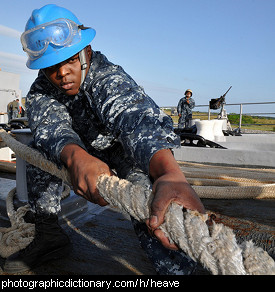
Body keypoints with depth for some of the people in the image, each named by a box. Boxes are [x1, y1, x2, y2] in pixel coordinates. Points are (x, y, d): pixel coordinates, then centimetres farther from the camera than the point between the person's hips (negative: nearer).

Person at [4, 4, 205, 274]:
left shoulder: (108, 77, -29)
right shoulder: (40, 92, -13)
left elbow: (137, 118, -50)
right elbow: (50, 127, -34)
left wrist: (169, 172, -72)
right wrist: (76, 158, -59)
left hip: (133, 157, -5)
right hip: (89, 153, 5)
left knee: (152, 222, -27)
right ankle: (49, 236, 4)